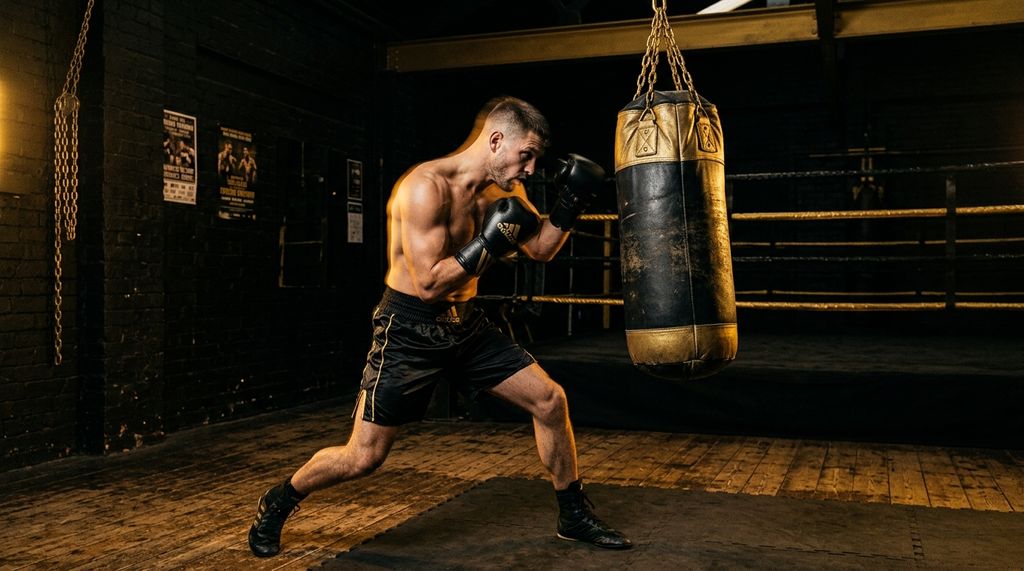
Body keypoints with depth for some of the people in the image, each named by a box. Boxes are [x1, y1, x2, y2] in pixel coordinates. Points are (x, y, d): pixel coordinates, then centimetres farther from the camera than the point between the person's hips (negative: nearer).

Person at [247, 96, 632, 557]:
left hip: (466, 324, 7)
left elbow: (541, 249, 12)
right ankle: (277, 503, 25)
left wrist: (569, 205, -3)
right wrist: (488, 244, -26)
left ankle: (574, 517, 21)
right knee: (363, 457, -4)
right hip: (408, 329, -7)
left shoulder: (504, 190, 2)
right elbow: (429, 284, -26)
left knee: (550, 400, 3)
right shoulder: (427, 187, -23)